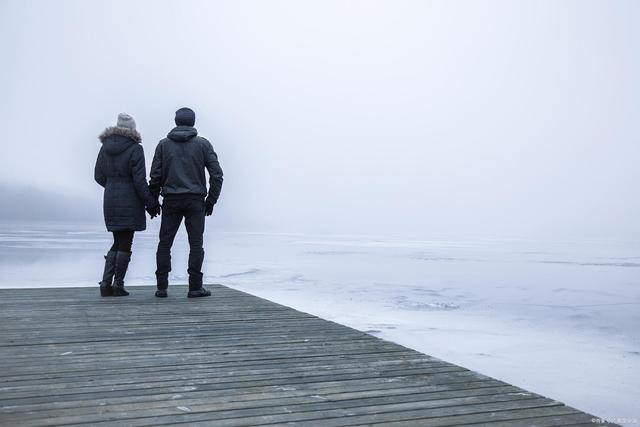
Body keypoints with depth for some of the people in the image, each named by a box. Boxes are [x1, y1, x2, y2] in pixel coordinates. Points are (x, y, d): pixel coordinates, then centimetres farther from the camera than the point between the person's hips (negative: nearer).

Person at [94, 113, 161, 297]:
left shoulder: (105, 147, 7)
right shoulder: (135, 149, -11)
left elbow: (99, 176, 10)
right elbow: (139, 181, -13)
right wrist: (151, 203, -6)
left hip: (110, 201, 6)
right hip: (129, 202, -6)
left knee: (118, 243, 15)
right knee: (125, 244, 2)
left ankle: (106, 283, 9)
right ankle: (118, 285, 5)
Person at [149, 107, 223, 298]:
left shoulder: (163, 144, 6)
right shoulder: (203, 144, 2)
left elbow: (155, 176, 2)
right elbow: (216, 174, -2)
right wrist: (211, 200, 4)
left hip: (171, 201, 1)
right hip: (195, 200, -1)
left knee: (165, 243, 8)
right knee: (196, 243, 2)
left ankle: (162, 287, 6)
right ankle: (195, 287, 0)